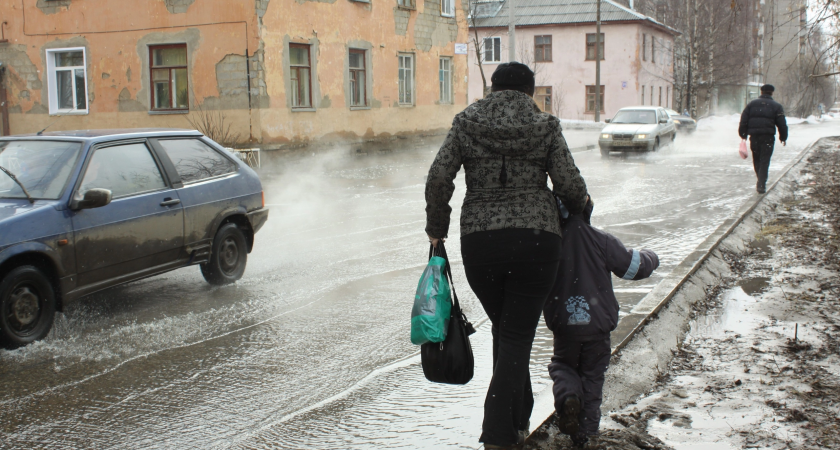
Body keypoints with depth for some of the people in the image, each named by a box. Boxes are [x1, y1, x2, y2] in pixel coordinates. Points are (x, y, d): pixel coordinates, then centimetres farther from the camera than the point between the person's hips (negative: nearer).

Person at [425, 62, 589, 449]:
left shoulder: (466, 123, 4)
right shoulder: (545, 127, 2)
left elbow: (439, 177, -4)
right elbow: (570, 184, -3)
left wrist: (436, 226, 9)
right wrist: (577, 206, 19)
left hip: (479, 243, 2)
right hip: (535, 241, -2)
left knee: (503, 330, 21)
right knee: (517, 337, 4)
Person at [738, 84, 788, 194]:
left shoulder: (752, 104, 11)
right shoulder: (776, 106, 5)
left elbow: (743, 121, 7)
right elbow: (782, 124, 3)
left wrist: (743, 135, 11)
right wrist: (783, 138, 13)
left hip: (754, 136, 2)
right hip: (768, 136, -2)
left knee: (756, 159, 15)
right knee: (764, 161, -2)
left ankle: (760, 181, 24)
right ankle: (761, 185, -9)